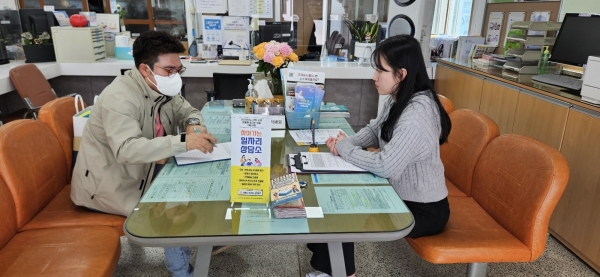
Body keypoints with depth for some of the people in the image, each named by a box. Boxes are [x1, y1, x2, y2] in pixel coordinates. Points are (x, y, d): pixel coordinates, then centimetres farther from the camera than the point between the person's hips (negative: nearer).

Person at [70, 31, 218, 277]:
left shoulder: (163, 89, -3)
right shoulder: (120, 97, -29)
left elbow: (188, 111, 8)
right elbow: (127, 149, -41)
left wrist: (193, 125, -17)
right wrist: (183, 143, -48)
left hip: (138, 172, 8)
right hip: (106, 183, -8)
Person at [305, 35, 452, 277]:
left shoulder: (417, 114, -32)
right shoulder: (398, 99, -1)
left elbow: (385, 166, -34)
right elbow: (373, 131, 10)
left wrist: (344, 147, -19)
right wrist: (346, 141, -11)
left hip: (423, 209, -9)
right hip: (400, 193, 9)